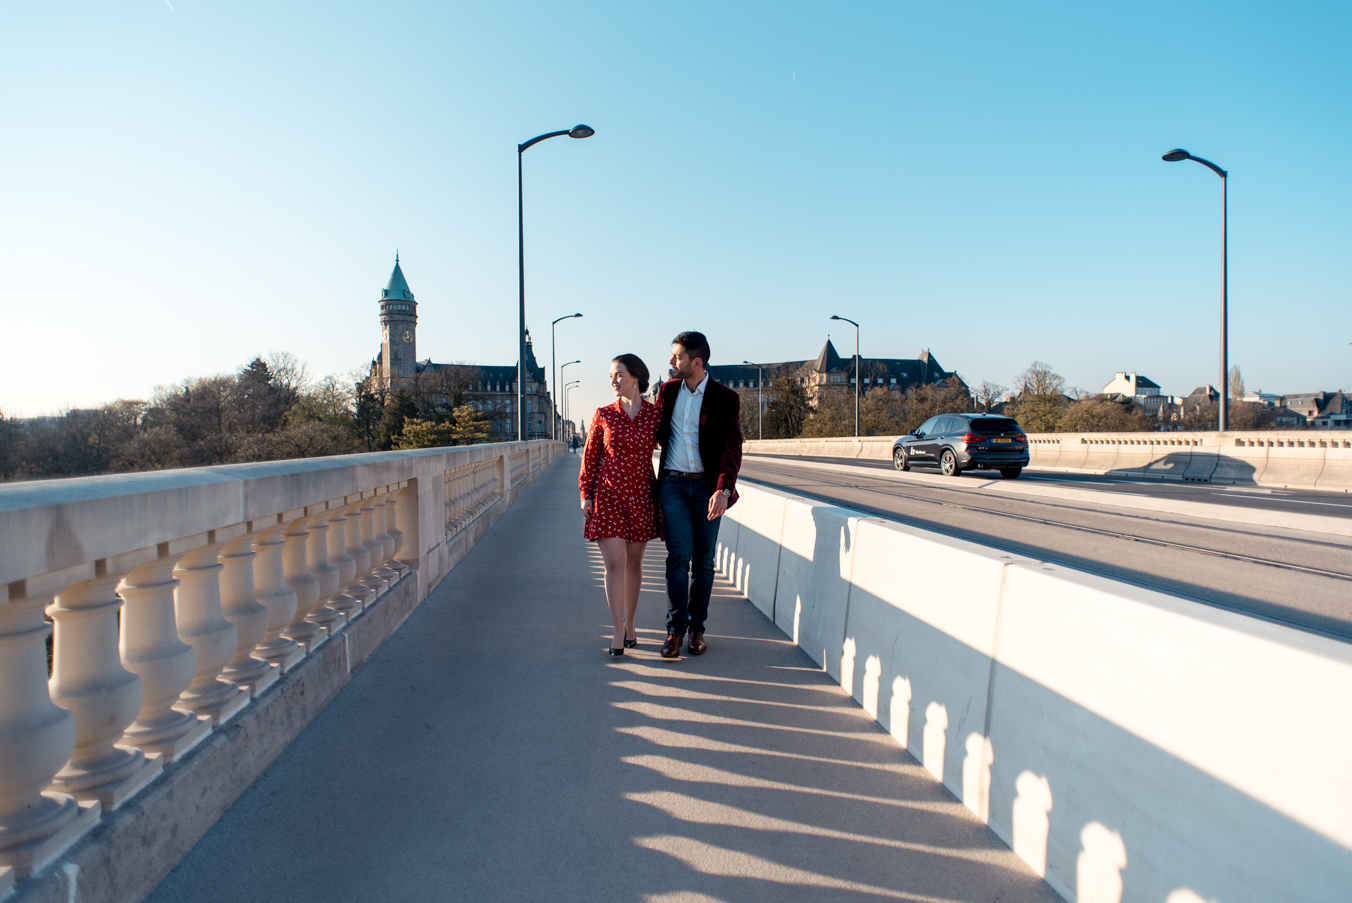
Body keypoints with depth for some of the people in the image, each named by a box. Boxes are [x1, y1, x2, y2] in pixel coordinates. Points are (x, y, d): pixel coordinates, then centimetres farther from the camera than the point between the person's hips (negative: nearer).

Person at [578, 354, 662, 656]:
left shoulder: (655, 415, 0)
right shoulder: (603, 415, 0)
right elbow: (590, 456, 5)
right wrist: (585, 494, 1)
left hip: (641, 496, 1)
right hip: (608, 495, -1)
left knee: (634, 563, 10)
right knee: (614, 563, -8)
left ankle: (629, 624, 26)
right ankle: (618, 633, -2)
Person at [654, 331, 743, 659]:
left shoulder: (725, 398, -4)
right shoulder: (668, 390, 7)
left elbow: (731, 447, -13)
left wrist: (723, 490, -26)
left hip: (707, 486, -1)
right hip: (673, 484, 1)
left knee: (703, 559, 5)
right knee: (679, 554, -9)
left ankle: (697, 628, 17)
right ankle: (675, 630, -1)